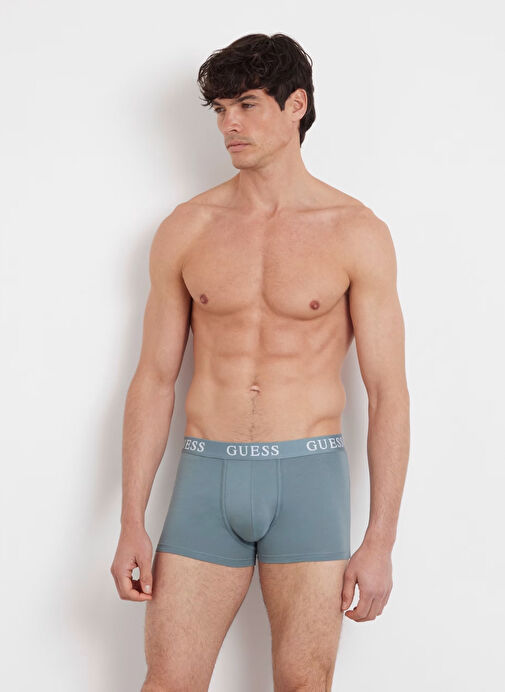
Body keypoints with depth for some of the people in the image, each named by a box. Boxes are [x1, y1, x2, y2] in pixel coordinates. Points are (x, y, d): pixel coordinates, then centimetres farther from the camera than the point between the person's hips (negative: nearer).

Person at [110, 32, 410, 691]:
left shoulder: (356, 233, -2)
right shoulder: (186, 229, 5)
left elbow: (388, 391, -3)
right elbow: (154, 379, 7)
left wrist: (380, 541, -7)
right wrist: (132, 524, 2)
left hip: (308, 476, -1)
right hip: (207, 475, 2)